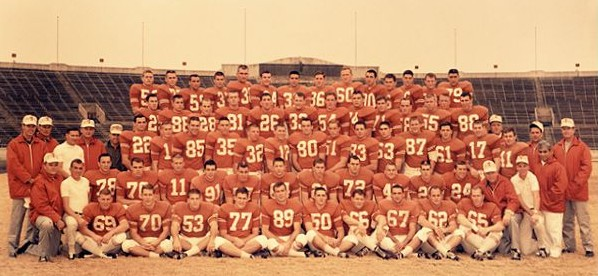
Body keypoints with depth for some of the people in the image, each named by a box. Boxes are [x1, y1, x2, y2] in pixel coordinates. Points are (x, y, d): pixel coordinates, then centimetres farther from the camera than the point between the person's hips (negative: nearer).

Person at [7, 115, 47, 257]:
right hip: (19, 187, -3)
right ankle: (13, 247, 7)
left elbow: (45, 164, 7)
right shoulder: (13, 144, 2)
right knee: (17, 219, 0)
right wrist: (29, 179, -13)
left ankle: (30, 242, 13)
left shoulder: (41, 145, 13)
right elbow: (14, 165, -7)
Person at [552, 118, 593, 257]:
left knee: (583, 221, -2)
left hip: (578, 191, -4)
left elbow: (586, 167, -10)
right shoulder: (557, 148, 9)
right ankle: (569, 246, 21)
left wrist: (577, 183, -15)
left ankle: (588, 248, 3)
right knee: (566, 221, 11)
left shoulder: (582, 147, -4)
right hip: (562, 192, 5)